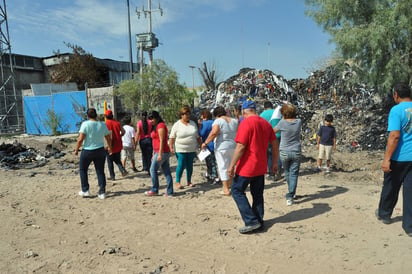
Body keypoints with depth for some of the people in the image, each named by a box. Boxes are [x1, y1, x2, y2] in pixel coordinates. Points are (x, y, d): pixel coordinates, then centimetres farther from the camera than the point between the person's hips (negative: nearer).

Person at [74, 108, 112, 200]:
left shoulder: (85, 124, -11)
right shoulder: (103, 125, 1)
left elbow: (80, 139, -16)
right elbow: (109, 139, 8)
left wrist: (76, 150, -3)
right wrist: (109, 148, 25)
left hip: (87, 151, -3)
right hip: (100, 151, 3)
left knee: (82, 170, 17)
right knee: (100, 171, 9)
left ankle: (85, 190, 19)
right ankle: (102, 192, 10)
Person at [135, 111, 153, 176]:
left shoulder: (139, 123, -5)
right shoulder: (149, 122, -2)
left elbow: (138, 132, -12)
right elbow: (152, 131, -2)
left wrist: (136, 142, -9)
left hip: (142, 140, 0)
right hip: (149, 139, 0)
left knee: (144, 154, 20)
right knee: (149, 155, 2)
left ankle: (145, 167, 24)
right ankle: (149, 170, -2)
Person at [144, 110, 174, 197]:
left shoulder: (161, 126, -11)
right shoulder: (155, 127, 19)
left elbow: (161, 140, -17)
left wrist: (160, 154, -21)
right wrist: (154, 154, 19)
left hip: (162, 152, -10)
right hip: (165, 152, 10)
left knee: (153, 170, -1)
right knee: (167, 172, 7)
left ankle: (154, 190, 10)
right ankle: (169, 192, 9)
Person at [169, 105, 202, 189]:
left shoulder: (193, 123, 8)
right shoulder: (177, 125, -5)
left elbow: (197, 136, 14)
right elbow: (172, 137, -6)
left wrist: (201, 144, 11)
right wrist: (171, 147, -13)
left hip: (191, 150, 4)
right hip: (180, 150, -4)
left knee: (190, 166, 9)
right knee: (181, 165, -6)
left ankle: (188, 181, 23)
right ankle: (178, 182, 9)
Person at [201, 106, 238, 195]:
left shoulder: (218, 121, -11)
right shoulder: (234, 121, 8)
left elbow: (214, 132, -25)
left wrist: (205, 143, -20)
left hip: (222, 148, -6)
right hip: (233, 147, 6)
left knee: (223, 168, 2)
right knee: (230, 167, 20)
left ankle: (226, 190, 5)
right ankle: (230, 185, 32)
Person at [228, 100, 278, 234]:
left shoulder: (246, 123, -15)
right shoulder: (266, 123, 7)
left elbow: (240, 147, -20)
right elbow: (275, 145, 10)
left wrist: (232, 165, -14)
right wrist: (275, 162, 19)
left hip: (247, 167, -7)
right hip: (261, 167, 7)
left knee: (237, 191, 5)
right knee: (258, 194, 15)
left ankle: (252, 221, 1)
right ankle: (259, 221, 22)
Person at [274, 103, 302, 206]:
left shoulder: (282, 122, -14)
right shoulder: (299, 122, -6)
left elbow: (274, 131, 3)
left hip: (284, 152, -1)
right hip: (296, 152, 1)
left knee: (287, 173, 18)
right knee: (294, 174, 4)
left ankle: (291, 193, 34)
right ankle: (290, 196, -3)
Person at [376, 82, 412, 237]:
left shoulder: (396, 110, -13)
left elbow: (395, 136, -21)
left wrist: (386, 159, -20)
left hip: (399, 157, -5)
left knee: (390, 188, 13)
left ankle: (384, 214, 32)